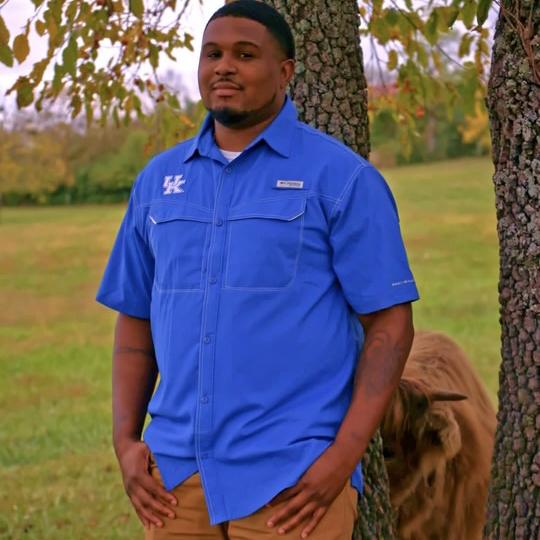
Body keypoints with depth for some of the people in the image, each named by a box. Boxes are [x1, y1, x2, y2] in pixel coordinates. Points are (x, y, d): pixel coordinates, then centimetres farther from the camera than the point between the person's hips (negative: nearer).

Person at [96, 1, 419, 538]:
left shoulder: (341, 177, -3)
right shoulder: (159, 179, 11)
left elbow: (389, 324, -6)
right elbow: (135, 319, 16)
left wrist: (343, 457, -14)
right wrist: (125, 440, 4)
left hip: (291, 477, -4)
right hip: (176, 471, 5)